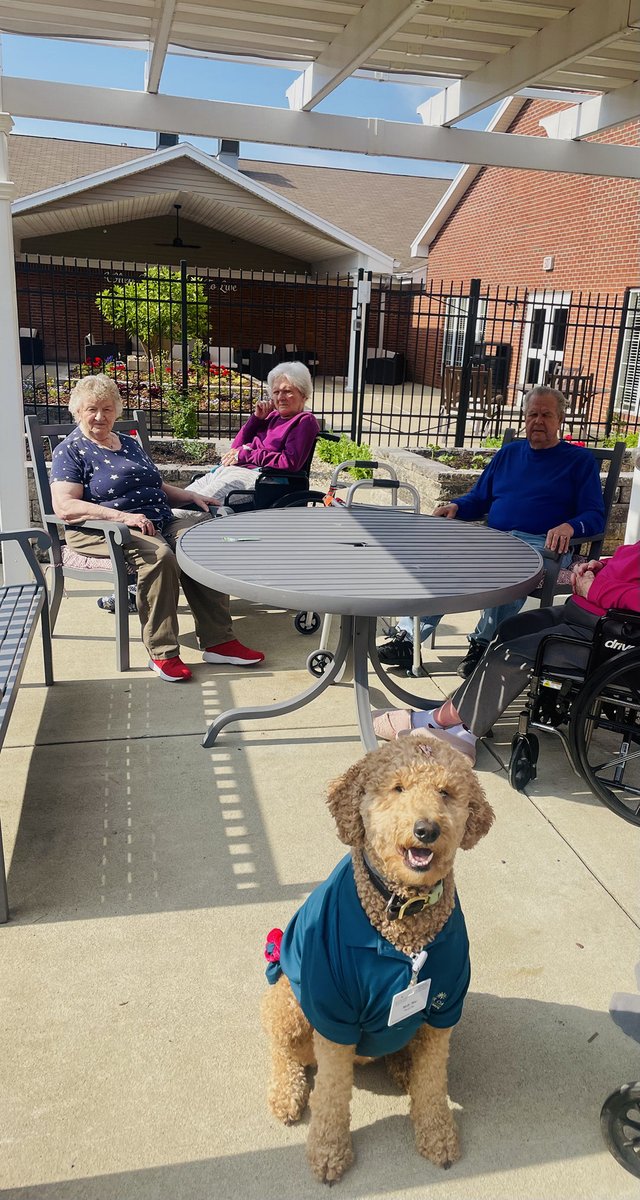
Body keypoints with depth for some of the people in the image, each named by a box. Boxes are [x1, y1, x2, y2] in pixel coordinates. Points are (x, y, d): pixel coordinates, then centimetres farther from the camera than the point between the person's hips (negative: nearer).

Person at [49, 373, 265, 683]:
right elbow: (64, 507, -13)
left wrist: (191, 497, 11)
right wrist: (123, 516, -22)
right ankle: (162, 653, -26)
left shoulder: (129, 443, 23)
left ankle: (218, 642, -20)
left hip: (159, 522, 6)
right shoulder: (70, 451, 1)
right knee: (158, 554, -36)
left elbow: (157, 487, 31)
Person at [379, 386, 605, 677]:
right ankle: (408, 638, -25)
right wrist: (455, 506, 1)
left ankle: (484, 645, -26)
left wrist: (569, 526, -23)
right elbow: (479, 500, 25)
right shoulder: (509, 453, 24)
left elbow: (594, 516, 1)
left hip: (542, 544, -4)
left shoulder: (580, 460, 10)